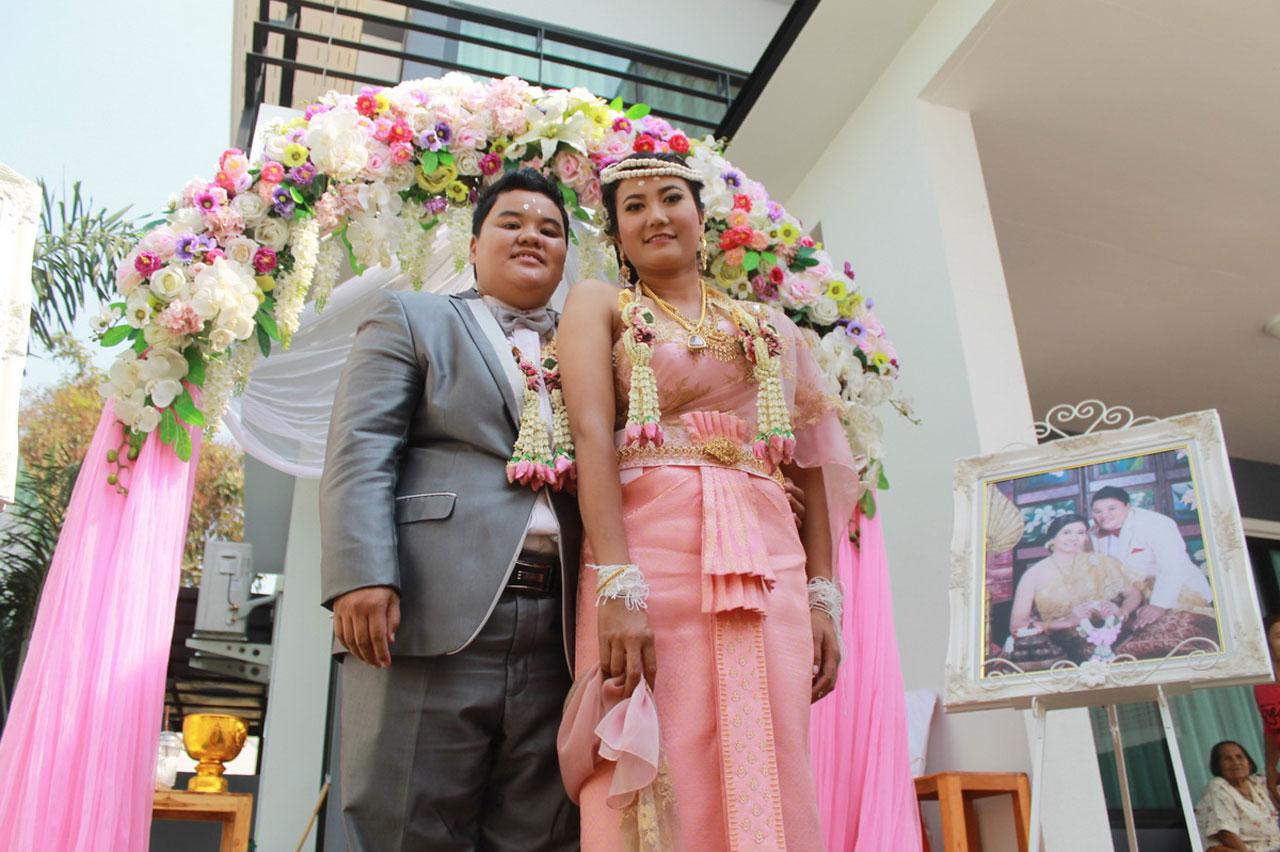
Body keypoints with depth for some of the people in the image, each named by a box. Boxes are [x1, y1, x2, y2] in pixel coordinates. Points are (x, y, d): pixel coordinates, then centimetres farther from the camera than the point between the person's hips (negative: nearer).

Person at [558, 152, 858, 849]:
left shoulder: (770, 327, 21)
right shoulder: (599, 303, 12)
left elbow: (814, 466, 15)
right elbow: (591, 433, -5)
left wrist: (823, 596, 4)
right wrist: (617, 584, -19)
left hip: (768, 563, 3)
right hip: (649, 548, -3)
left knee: (768, 782, 0)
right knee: (656, 787, -6)